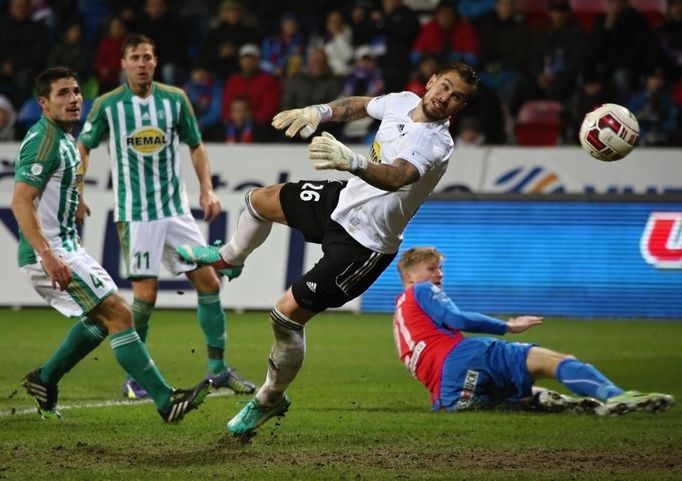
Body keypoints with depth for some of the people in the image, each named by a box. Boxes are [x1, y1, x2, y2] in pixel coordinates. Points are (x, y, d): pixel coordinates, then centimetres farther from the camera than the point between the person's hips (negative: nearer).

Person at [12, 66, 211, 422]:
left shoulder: (63, 139, 14)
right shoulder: (44, 141, -17)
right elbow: (20, 202, -25)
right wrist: (49, 256, -32)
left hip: (64, 248, 10)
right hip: (49, 253, -10)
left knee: (100, 318, 21)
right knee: (118, 313, -13)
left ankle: (44, 380, 28)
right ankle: (166, 401, -15)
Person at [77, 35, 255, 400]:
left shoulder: (175, 99, 3)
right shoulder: (107, 105, -3)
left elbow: (196, 146, 12)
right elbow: (83, 147, 7)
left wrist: (206, 189, 3)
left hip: (175, 209, 3)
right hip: (134, 215, -3)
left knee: (208, 281, 0)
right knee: (145, 293, -8)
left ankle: (218, 369, 11)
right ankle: (134, 377, 5)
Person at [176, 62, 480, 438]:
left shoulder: (436, 145, -30)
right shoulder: (403, 101, -6)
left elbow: (395, 178, -49)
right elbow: (358, 105, 17)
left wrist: (353, 161, -66)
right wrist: (316, 112, 2)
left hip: (363, 244, -8)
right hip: (344, 200, 8)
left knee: (287, 313, -9)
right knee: (260, 199, 25)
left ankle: (271, 400, 14)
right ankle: (229, 259, 57)